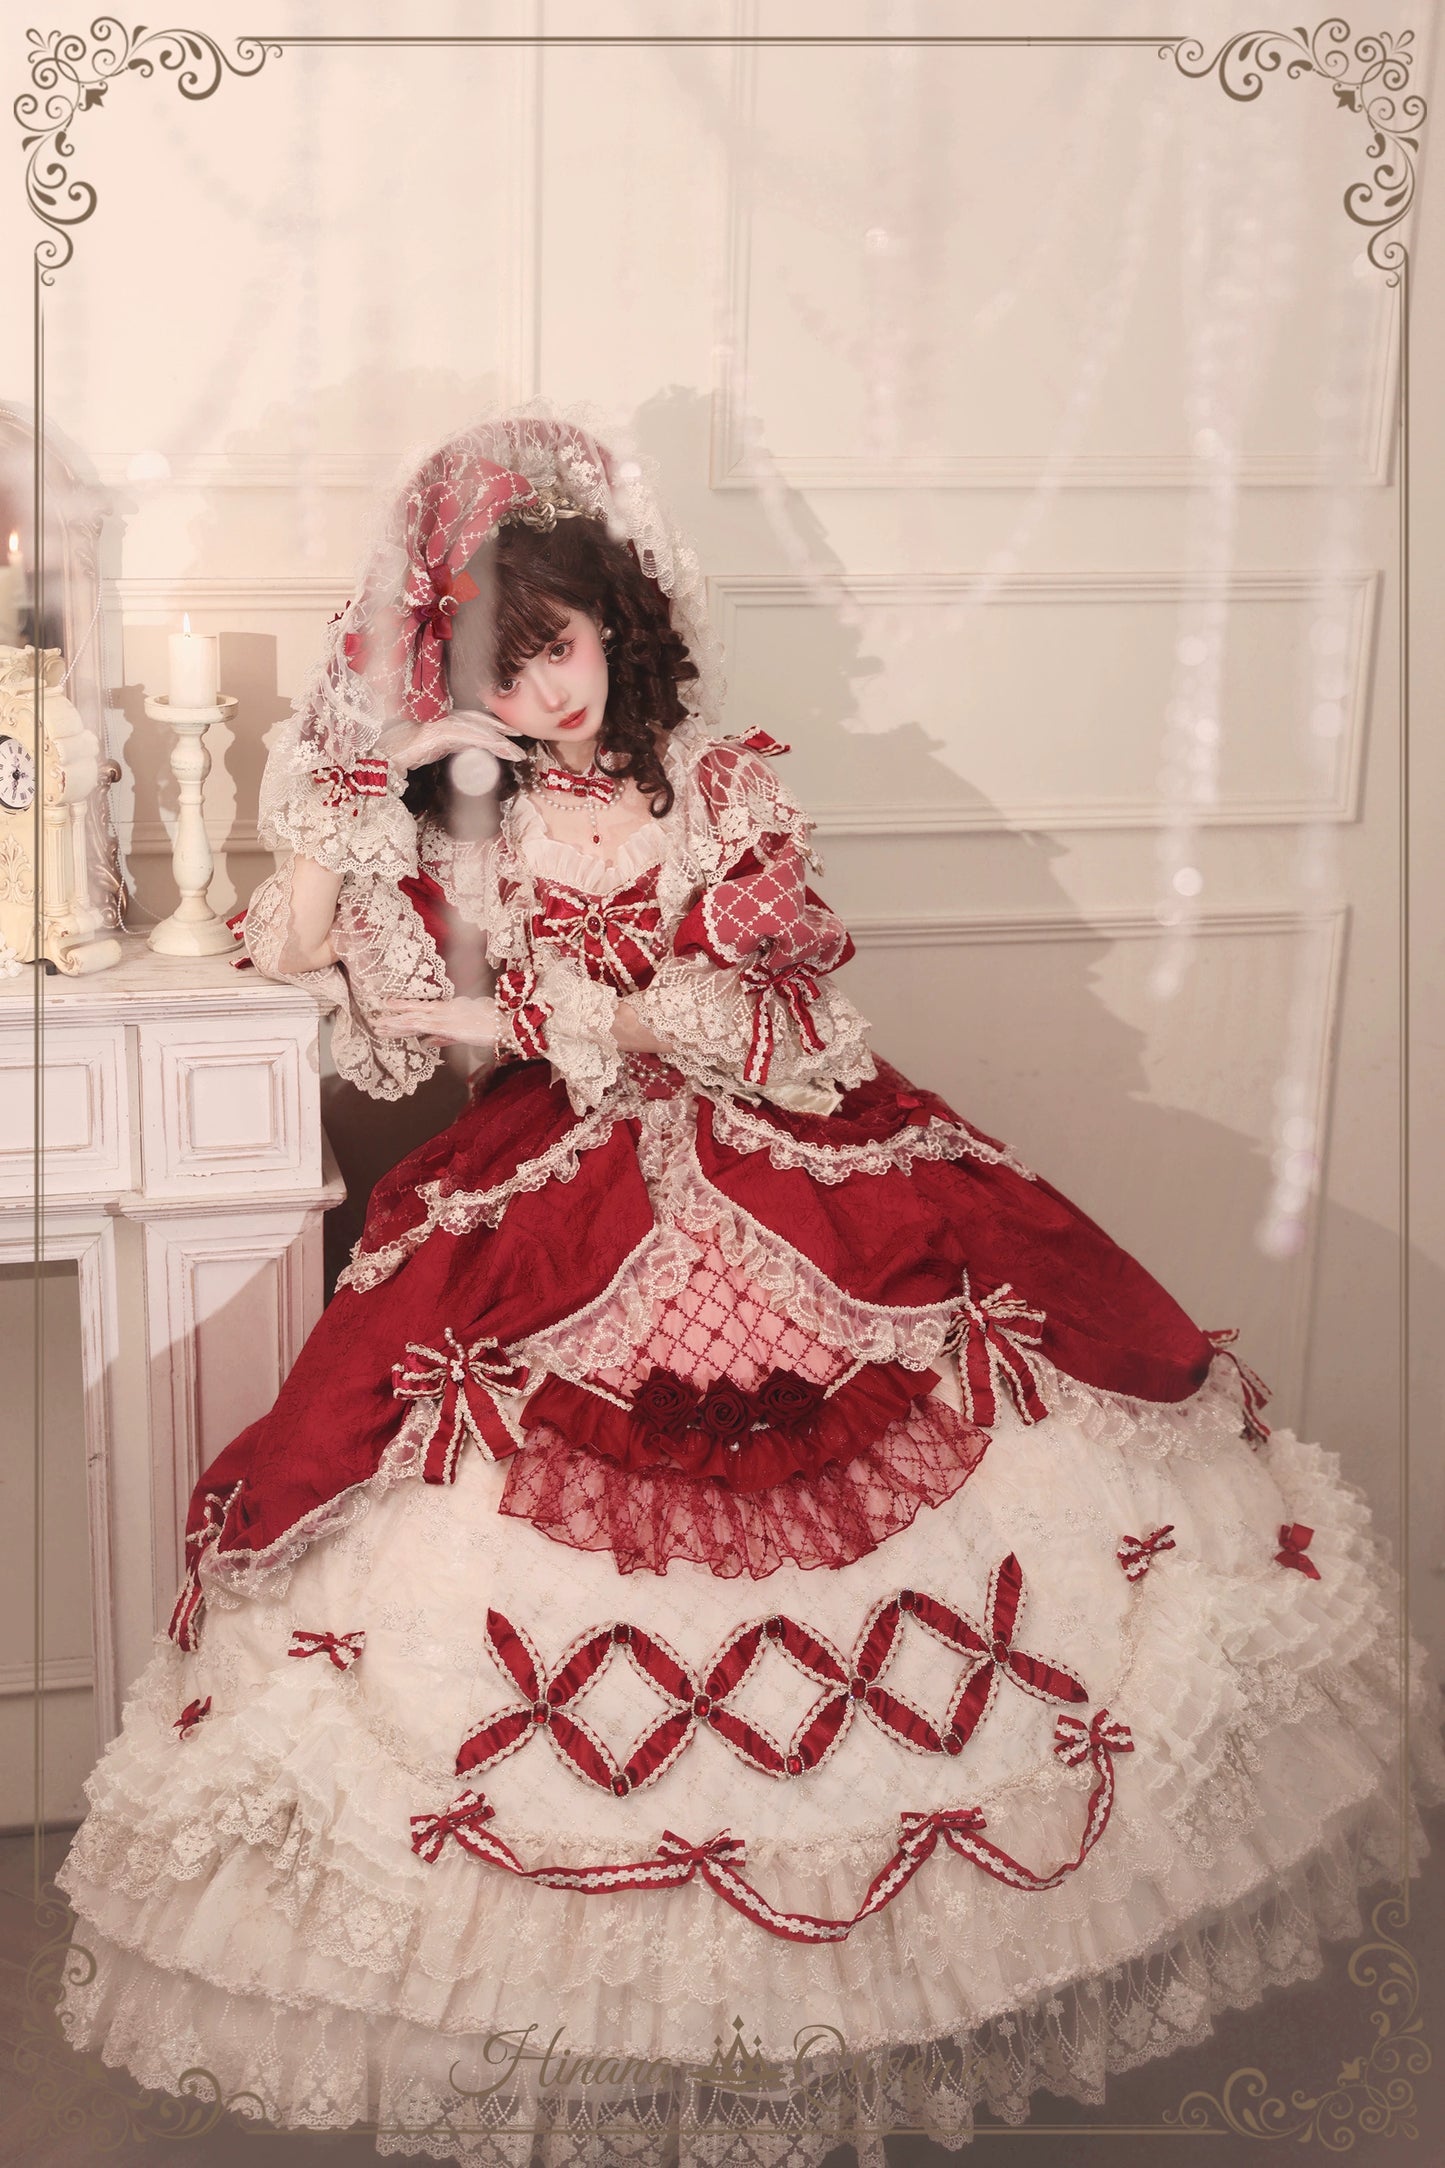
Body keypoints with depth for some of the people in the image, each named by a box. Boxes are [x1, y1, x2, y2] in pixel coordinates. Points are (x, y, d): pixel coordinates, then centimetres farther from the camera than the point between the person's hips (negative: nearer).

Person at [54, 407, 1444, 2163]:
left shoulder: (723, 790, 3)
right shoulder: (466, 830, 8)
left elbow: (791, 1022, -6)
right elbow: (297, 951, 1)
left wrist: (543, 1011, -12)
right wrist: (372, 780, -6)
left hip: (785, 1168, 0)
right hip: (563, 1211, 0)